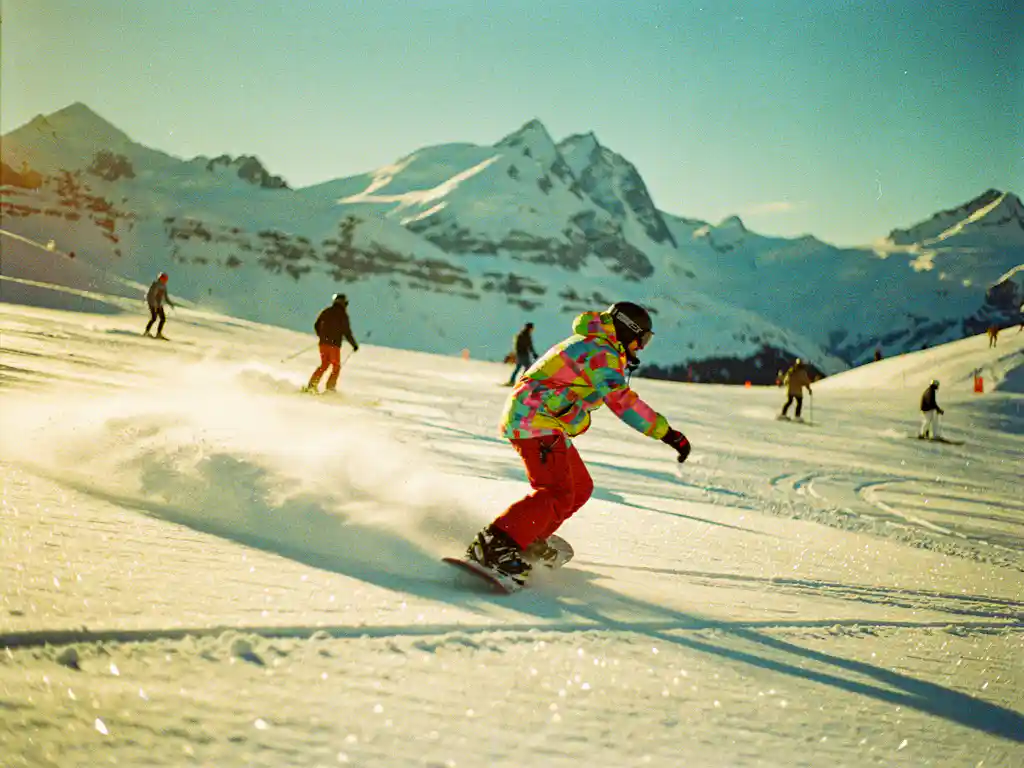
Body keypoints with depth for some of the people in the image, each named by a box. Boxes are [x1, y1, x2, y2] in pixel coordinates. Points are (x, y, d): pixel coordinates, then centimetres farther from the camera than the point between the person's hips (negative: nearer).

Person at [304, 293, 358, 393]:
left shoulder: (326, 312, 8)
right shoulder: (343, 315, -8)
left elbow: (316, 326, 17)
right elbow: (347, 332, -11)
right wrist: (354, 345, 0)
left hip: (323, 343, 5)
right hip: (334, 344, -5)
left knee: (324, 365, 19)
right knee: (336, 366, 12)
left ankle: (312, 384, 10)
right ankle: (330, 387, 4)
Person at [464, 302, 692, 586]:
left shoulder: (588, 345, 19)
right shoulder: (602, 353, -13)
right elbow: (623, 402, -22)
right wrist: (666, 433, -22)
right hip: (536, 421, -11)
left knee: (580, 488, 16)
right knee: (557, 494, -22)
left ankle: (531, 541, 20)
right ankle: (494, 546, -30)